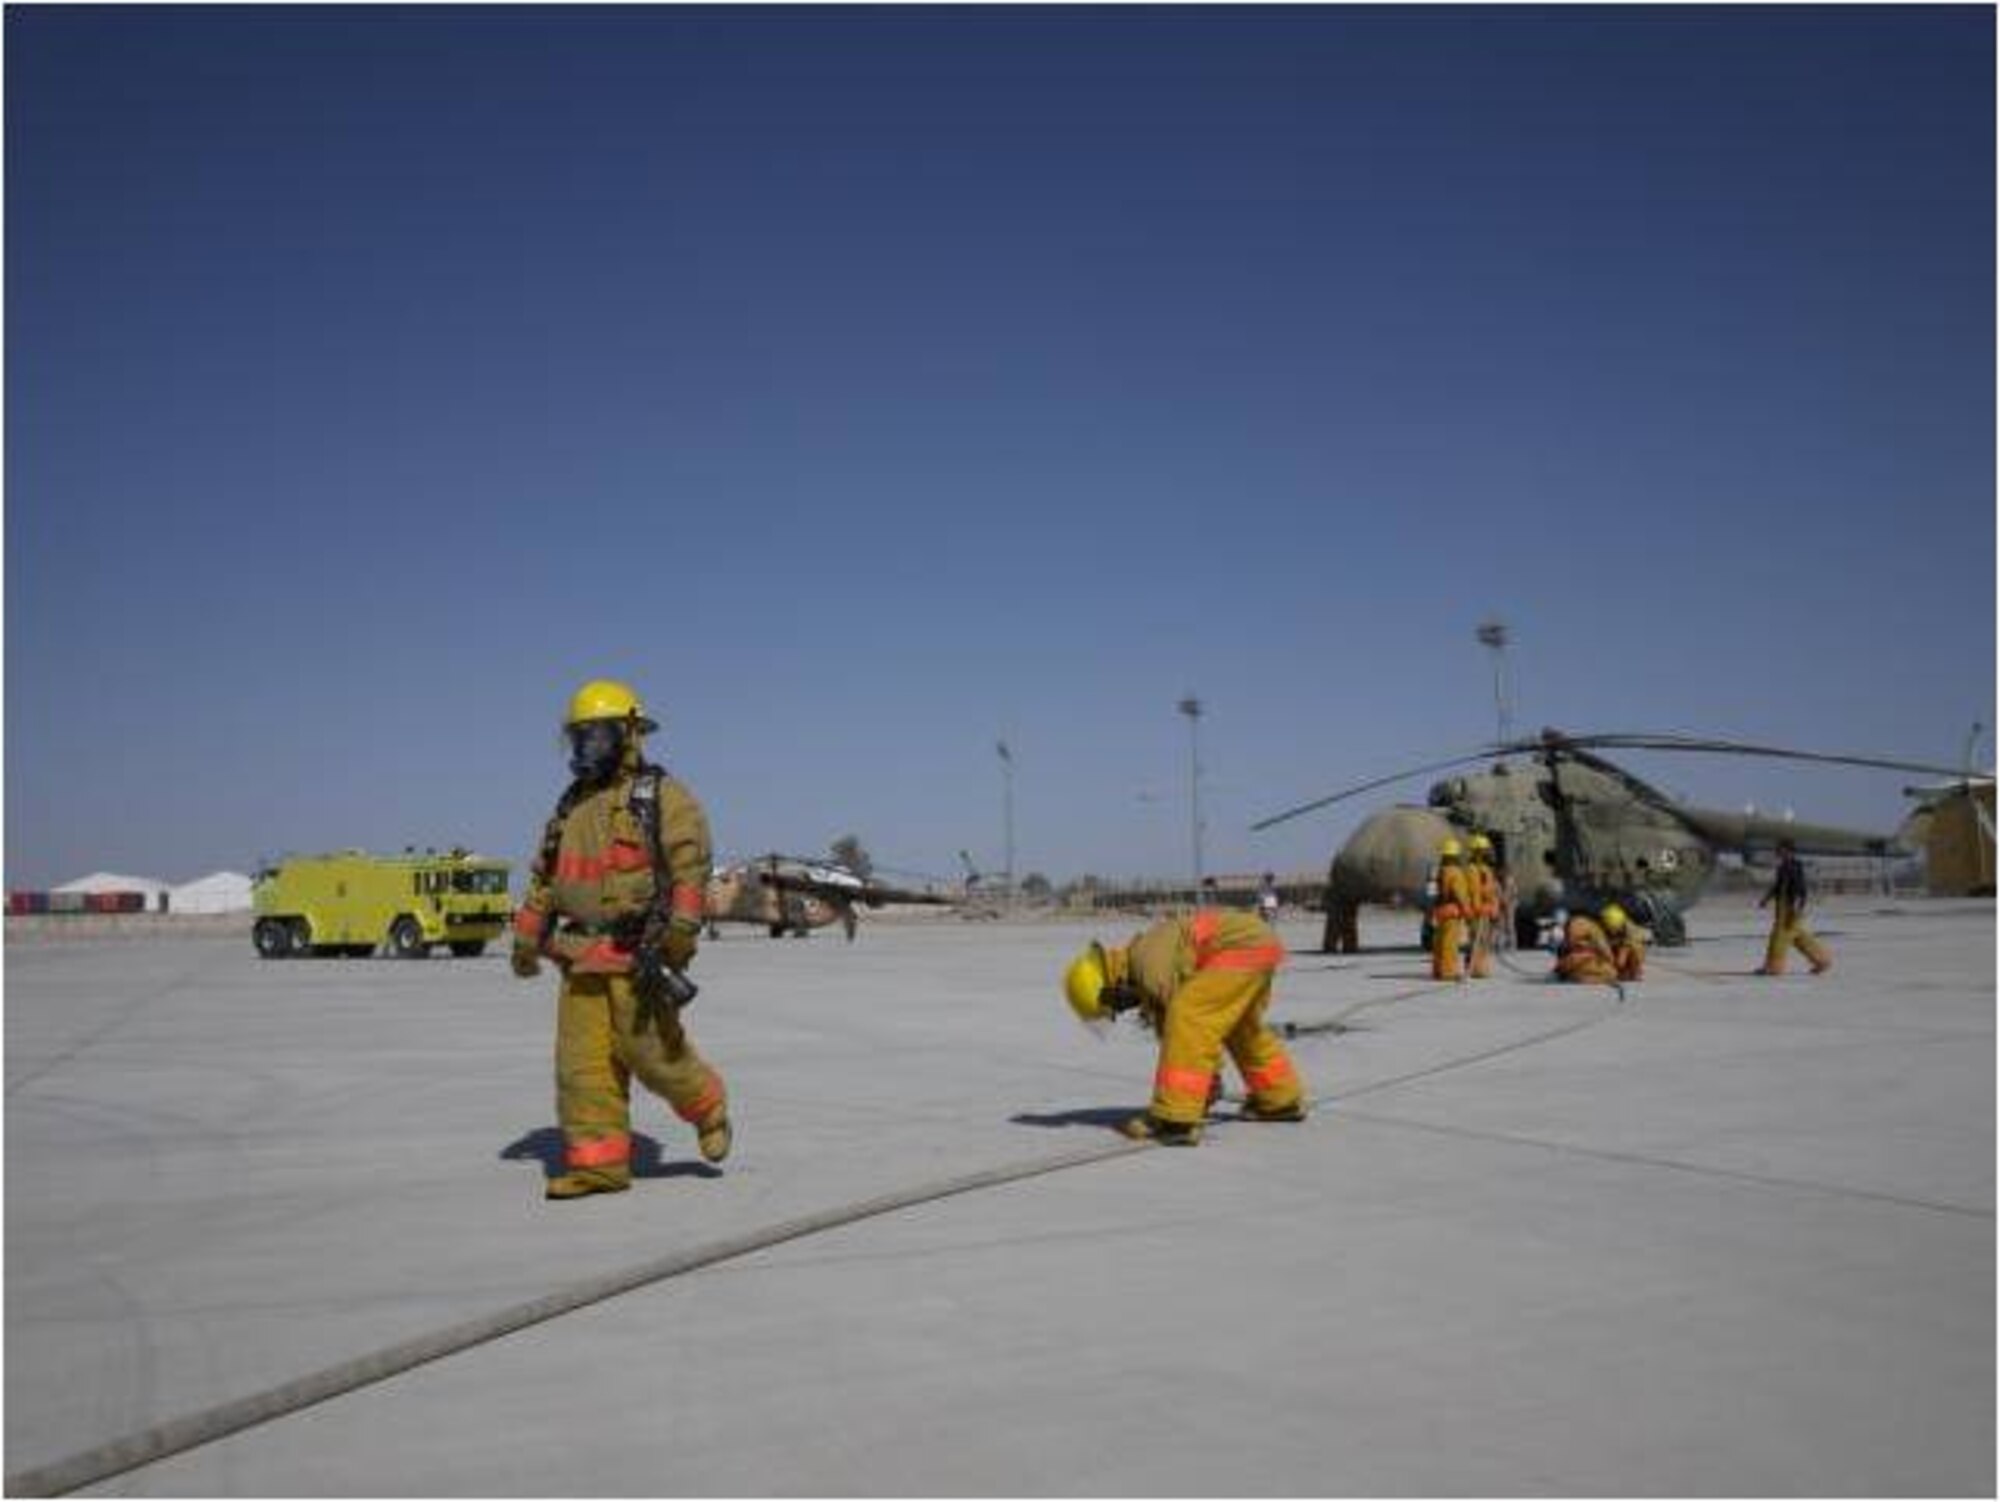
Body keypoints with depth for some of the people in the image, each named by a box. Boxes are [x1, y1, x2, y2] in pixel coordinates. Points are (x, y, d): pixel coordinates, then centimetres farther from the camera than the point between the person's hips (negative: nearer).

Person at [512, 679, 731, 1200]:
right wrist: (527, 937, 20)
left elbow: (690, 865, -15)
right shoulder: (572, 805, 18)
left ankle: (707, 1107, 21)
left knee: (648, 1048, -6)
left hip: (636, 954, -6)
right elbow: (544, 877, 24)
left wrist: (677, 933, -24)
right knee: (583, 1060, 2)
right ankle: (598, 1163, 8)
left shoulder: (663, 796, -4)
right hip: (581, 956, 6)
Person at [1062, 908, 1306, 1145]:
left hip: (1245, 947, -11)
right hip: (1260, 943, 11)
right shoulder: (1143, 971, 14)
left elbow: (1187, 1021, -13)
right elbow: (1166, 1029, 22)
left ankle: (1174, 1120, -17)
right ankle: (1282, 1100, 45)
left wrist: (1212, 1078, -2)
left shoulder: (1152, 966, -16)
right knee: (1243, 1028, 28)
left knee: (1188, 1018, -15)